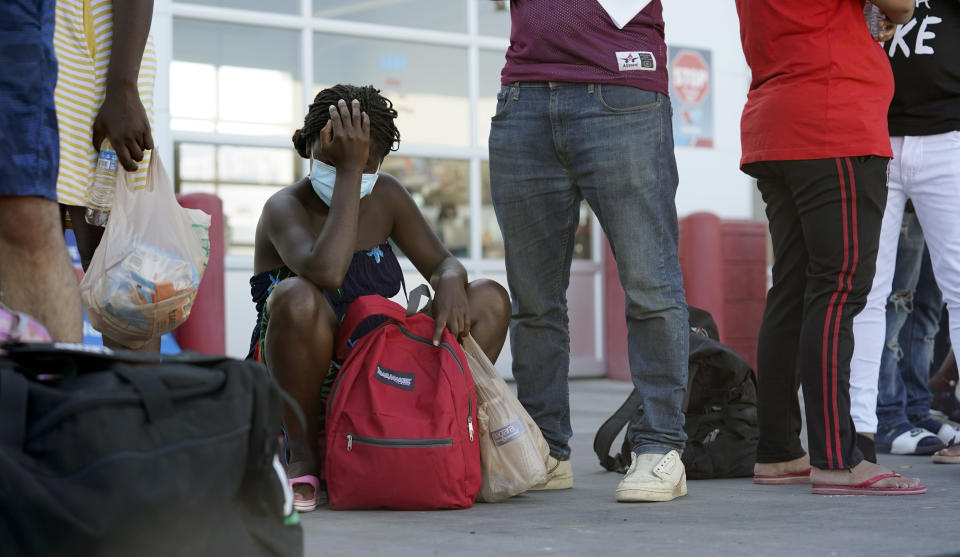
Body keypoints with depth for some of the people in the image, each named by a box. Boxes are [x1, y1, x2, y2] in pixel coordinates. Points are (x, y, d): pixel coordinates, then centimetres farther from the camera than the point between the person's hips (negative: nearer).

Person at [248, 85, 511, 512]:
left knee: (490, 300, -6)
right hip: (301, 381, -5)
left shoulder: (386, 197, 4)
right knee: (298, 296, -37)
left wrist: (450, 281, -20)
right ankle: (303, 455, -20)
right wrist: (347, 172, -30)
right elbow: (328, 271, -34)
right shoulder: (286, 208, -14)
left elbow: (441, 263, 5)